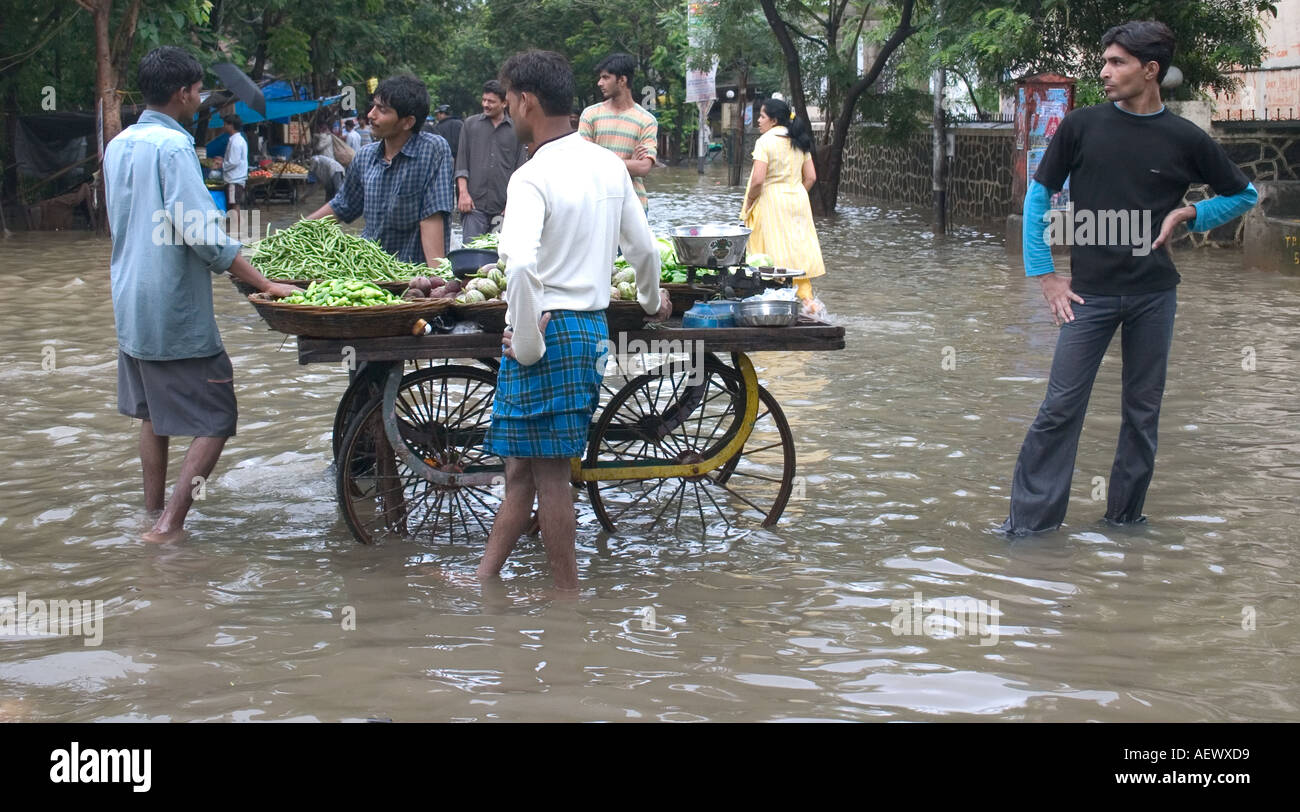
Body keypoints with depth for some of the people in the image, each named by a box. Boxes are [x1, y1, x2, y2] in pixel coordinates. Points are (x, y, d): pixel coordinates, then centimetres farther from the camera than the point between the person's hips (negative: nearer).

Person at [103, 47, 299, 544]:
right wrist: (265, 286, -19)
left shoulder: (118, 145, 9)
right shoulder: (172, 146, -17)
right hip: (176, 313, -9)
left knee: (154, 413, 21)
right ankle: (169, 526, -9)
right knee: (215, 421, -2)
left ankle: (154, 512, 27)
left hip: (130, 308, 9)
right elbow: (202, 232, -24)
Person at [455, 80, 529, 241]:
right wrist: (463, 192, -3)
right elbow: (461, 162, 8)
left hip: (504, 206, 1)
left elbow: (520, 168, 8)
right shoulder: (470, 124, 10)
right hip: (474, 203, -1)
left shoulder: (516, 130, 9)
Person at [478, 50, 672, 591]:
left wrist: (527, 343, -20)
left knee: (548, 469, 2)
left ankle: (567, 593, 9)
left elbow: (521, 266, -32)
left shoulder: (533, 178, -17)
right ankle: (483, 577, 22)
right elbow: (643, 248, 17)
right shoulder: (610, 167, 7)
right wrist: (652, 300, 36)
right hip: (593, 325, 8)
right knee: (522, 464, 15)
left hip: (548, 329, -8)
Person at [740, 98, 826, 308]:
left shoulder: (765, 141, -12)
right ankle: (805, 297, 9)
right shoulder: (799, 142, 8)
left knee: (774, 253, -1)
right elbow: (811, 177, 8)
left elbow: (758, 180, -18)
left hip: (771, 201, -6)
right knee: (798, 248, 11)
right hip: (798, 200, 7)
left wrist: (748, 202, -4)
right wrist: (796, 195, 16)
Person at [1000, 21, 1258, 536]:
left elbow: (1243, 195, 14)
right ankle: (1031, 516, 1)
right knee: (1061, 406, -5)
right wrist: (1044, 275, -1)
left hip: (1154, 295, 1)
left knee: (1143, 407, 8)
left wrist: (1189, 214, -2)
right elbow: (1038, 196, 5)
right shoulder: (1081, 126, -1)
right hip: (1089, 293, -1)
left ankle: (1125, 513, 21)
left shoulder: (1185, 139, 0)